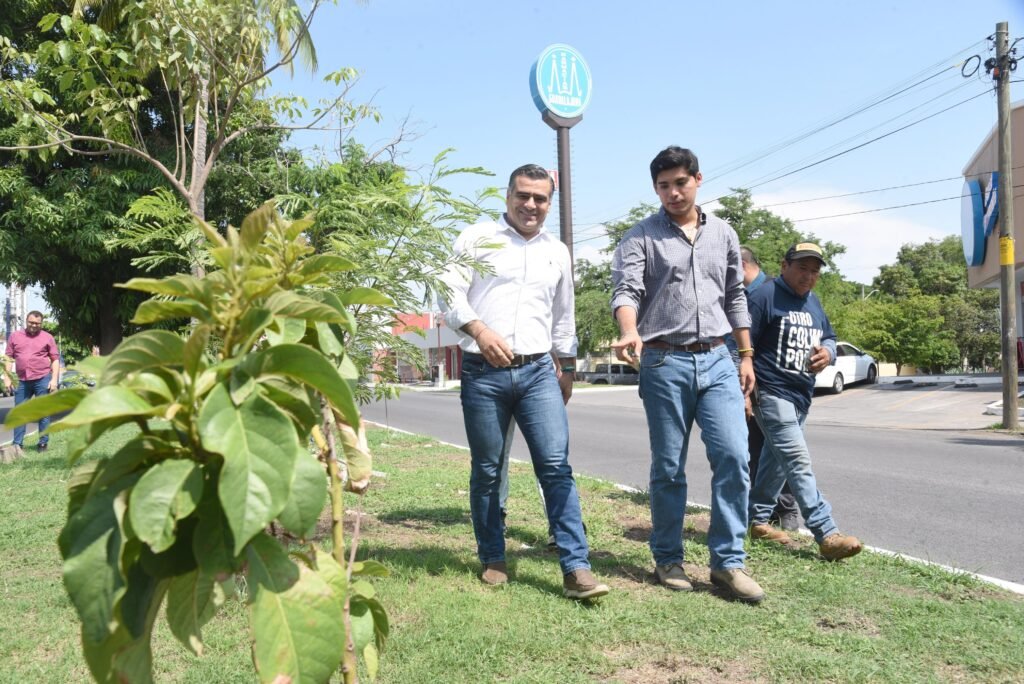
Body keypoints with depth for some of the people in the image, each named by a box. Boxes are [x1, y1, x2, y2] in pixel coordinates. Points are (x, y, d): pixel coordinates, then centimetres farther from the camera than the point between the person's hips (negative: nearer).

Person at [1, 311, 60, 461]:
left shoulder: (47, 337, 2)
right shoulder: (15, 336, 9)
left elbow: (55, 359, 1)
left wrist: (54, 379, -7)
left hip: (42, 380, -2)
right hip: (22, 381, 2)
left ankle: (43, 442, 12)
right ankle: (17, 444, 5)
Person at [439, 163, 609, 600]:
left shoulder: (558, 252, 17)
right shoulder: (477, 238, 5)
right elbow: (451, 294, -4)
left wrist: (567, 368, 24)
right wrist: (479, 329, -20)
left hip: (538, 371, 2)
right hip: (483, 373, -2)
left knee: (556, 465, -7)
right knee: (487, 471, 6)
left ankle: (576, 568, -5)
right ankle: (492, 558, 23)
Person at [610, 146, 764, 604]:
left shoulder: (723, 234, 14)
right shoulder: (641, 237, 1)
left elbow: (736, 299, 18)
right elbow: (626, 291, -13)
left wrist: (746, 356, 14)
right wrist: (630, 333, -34)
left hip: (717, 361, 3)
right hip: (664, 362, -3)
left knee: (733, 456, -7)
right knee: (668, 468, 4)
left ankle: (728, 562, 4)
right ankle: (668, 560, 18)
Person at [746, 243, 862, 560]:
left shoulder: (813, 302, 17)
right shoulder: (764, 296, -9)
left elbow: (829, 338, 23)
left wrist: (827, 352, -3)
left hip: (801, 396, 9)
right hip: (771, 393, -9)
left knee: (776, 460, 15)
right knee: (799, 462, -14)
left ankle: (757, 520, 27)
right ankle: (827, 534, -17)